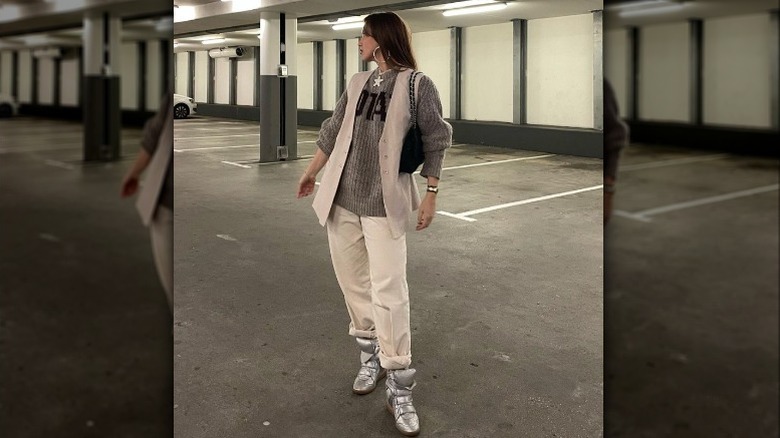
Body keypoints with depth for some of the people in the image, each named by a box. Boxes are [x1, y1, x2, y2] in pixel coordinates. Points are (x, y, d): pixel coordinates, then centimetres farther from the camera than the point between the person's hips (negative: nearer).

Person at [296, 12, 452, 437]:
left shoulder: (418, 84, -4)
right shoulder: (356, 82, 11)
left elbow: (435, 142, -2)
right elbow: (333, 131, 20)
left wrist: (431, 193, -6)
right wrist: (311, 173, 27)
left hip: (385, 202, -5)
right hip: (342, 197, 6)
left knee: (389, 292, -8)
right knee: (353, 283, 11)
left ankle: (399, 389, 0)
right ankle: (370, 356, 31)